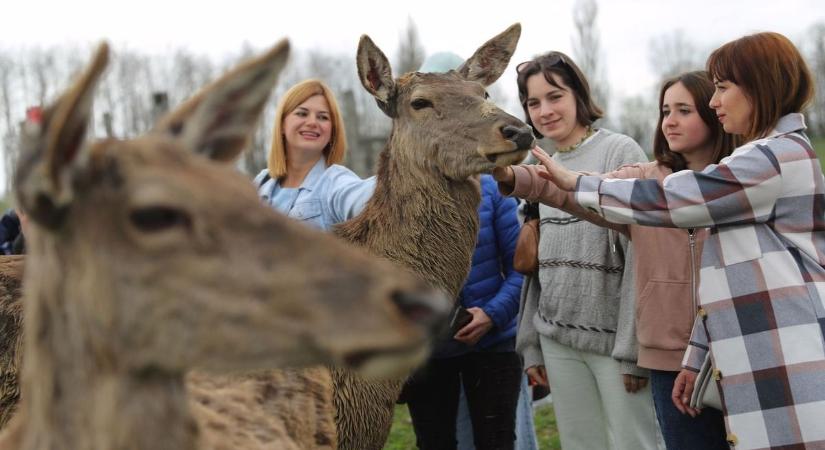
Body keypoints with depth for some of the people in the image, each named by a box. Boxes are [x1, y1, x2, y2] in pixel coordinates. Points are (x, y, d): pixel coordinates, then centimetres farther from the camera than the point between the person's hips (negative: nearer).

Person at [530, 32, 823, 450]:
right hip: (767, 364, 10)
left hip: (786, 367, -10)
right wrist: (696, 357, 19)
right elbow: (736, 276, 21)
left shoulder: (779, 156, -11)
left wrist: (576, 183, -2)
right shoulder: (776, 157, 22)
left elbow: (665, 200, -13)